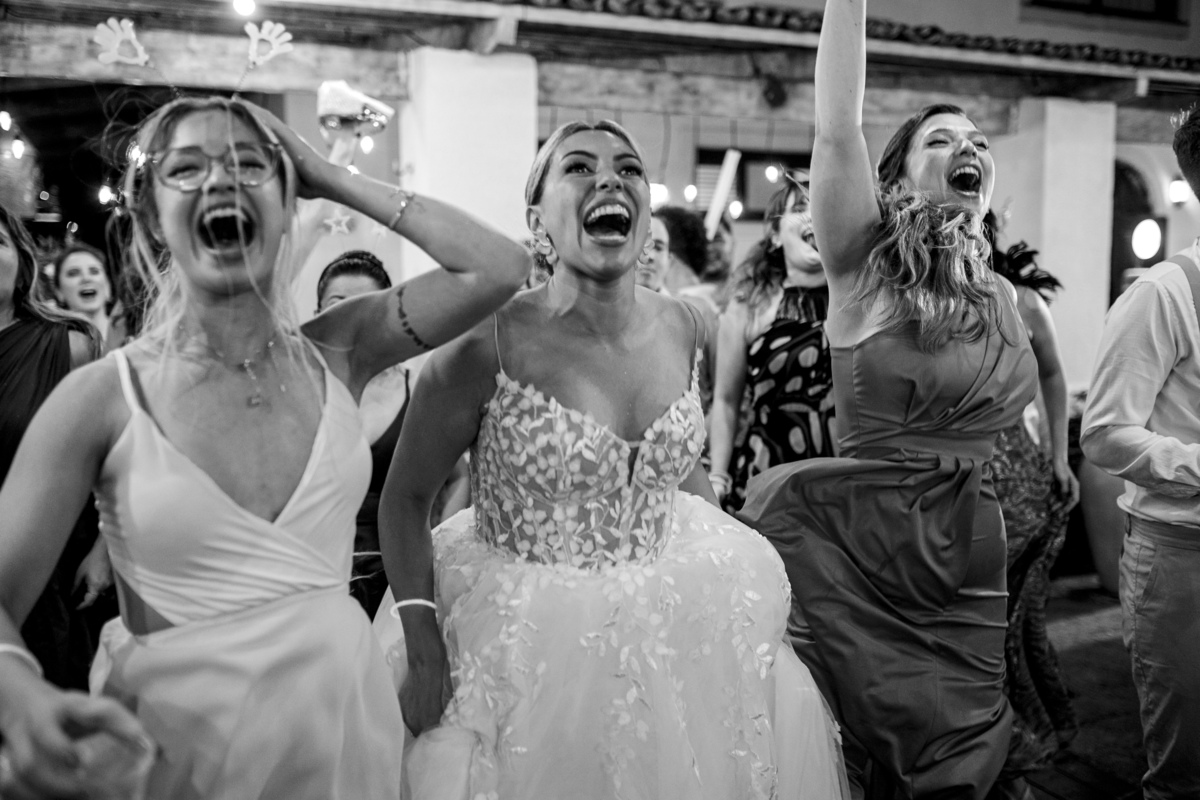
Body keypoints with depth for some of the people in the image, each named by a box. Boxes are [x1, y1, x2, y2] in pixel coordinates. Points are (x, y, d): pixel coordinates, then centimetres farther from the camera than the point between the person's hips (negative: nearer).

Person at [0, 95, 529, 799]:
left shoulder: (337, 352, -3)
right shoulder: (102, 396, -11)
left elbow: (500, 267, -13)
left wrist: (332, 179, -8)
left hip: (345, 714, 3)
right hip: (176, 740, -2)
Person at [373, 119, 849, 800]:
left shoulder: (682, 328, -3)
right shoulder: (489, 344, -19)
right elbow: (405, 499, -9)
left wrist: (747, 583, 11)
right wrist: (421, 642, -16)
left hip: (671, 627, 5)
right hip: (527, 646, -5)